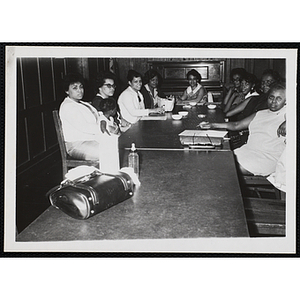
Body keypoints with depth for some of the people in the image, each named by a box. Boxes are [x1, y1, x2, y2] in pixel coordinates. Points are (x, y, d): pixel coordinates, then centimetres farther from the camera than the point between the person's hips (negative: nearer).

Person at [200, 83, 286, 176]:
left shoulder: (286, 114, 3)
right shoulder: (260, 114, 23)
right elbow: (236, 125, 24)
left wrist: (283, 126, -34)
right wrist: (212, 125, 18)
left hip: (267, 157, -6)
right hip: (247, 150, 7)